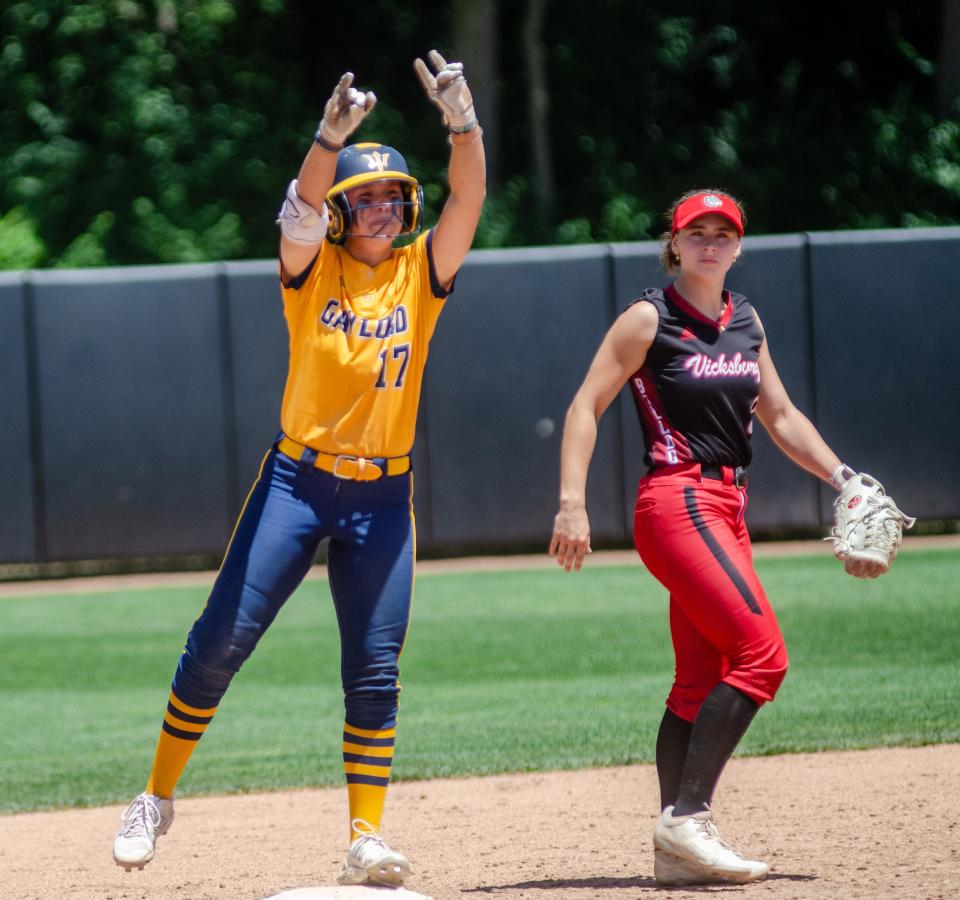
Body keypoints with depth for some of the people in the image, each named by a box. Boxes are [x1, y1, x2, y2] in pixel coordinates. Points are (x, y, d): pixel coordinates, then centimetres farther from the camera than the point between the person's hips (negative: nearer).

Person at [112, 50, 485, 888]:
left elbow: (468, 199, -13)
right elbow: (302, 207, -22)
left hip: (383, 496, 2)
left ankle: (366, 838, 4)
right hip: (298, 480, -1)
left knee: (376, 671, -1)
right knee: (222, 640, -5)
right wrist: (331, 136, -41)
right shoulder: (312, 269, -1)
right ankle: (158, 798, 9)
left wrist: (463, 120, -30)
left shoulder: (421, 272, 3)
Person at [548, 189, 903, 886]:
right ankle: (686, 819, -18)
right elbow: (587, 406, -7)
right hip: (677, 502, -8)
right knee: (762, 651, -19)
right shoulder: (650, 319, -5)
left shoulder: (745, 320, 15)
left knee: (702, 682, 5)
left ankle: (678, 852, 6)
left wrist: (842, 477, 10)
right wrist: (572, 504, -16)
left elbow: (780, 416, 22)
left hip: (726, 509, 8)